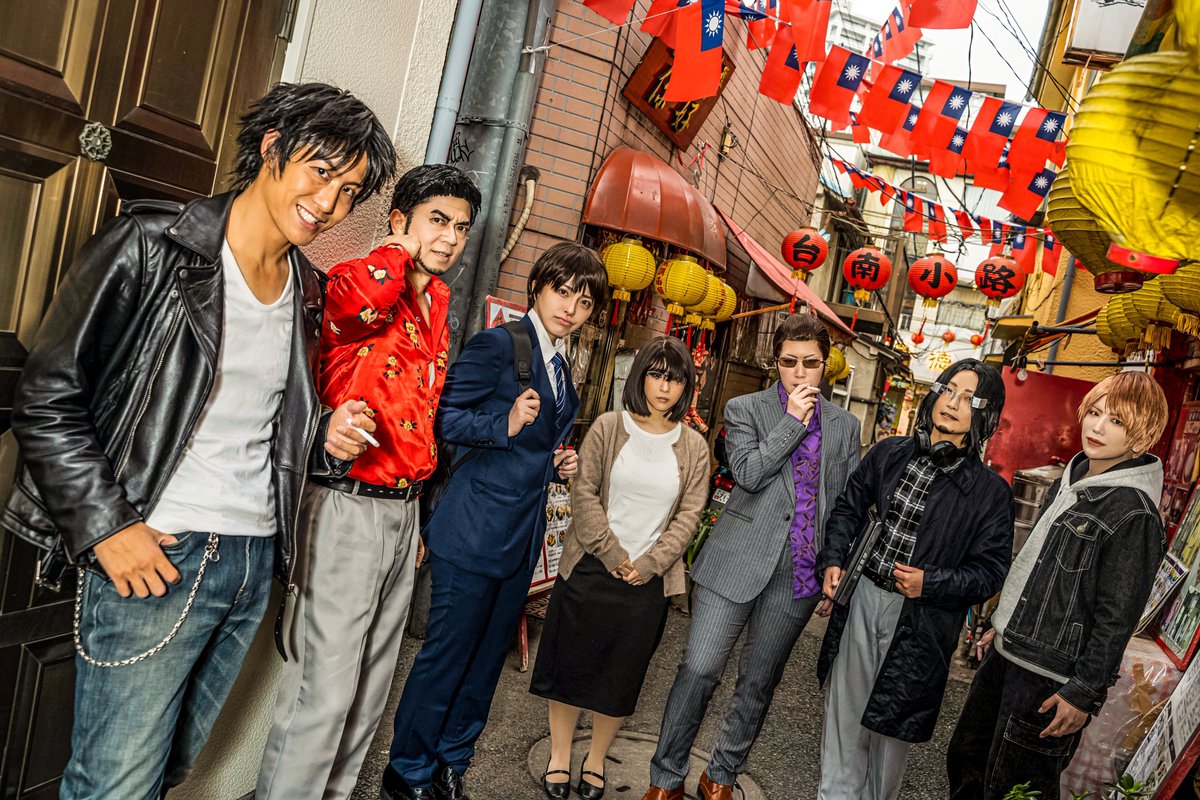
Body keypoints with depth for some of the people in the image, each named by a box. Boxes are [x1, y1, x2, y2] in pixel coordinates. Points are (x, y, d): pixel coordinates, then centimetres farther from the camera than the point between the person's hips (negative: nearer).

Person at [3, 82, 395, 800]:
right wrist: (106, 527, -15)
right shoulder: (150, 247, -9)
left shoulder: (309, 291, 11)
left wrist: (326, 439, 2)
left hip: (256, 557, 6)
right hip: (155, 554, -6)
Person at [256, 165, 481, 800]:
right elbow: (357, 299, -38)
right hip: (349, 504, -8)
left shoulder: (437, 309, 15)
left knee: (371, 684, 17)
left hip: (404, 509, 8)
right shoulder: (360, 282, -10)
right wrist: (401, 253, -15)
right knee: (326, 687, -5)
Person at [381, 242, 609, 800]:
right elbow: (442, 417, -16)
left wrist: (562, 462, 8)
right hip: (476, 530, -8)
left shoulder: (562, 366, 13)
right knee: (446, 654, 2)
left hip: (524, 538, 8)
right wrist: (506, 425, -28)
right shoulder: (499, 344, -12)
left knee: (487, 657, 17)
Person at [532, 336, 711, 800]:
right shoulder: (608, 428, -2)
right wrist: (612, 555, -11)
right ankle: (559, 755, 27)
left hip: (648, 580, 1)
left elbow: (689, 514, 0)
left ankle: (596, 761, 30)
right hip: (591, 570, -1)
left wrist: (648, 564, -10)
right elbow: (584, 493, -6)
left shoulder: (693, 448, 3)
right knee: (572, 661, 8)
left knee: (621, 674, 11)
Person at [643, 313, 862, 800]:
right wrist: (794, 421, -11)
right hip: (740, 562, -2)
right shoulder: (745, 409, 3)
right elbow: (747, 473, -12)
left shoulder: (845, 426, 11)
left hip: (800, 574, 3)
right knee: (699, 670, -5)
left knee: (758, 684, 12)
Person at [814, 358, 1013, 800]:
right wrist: (833, 560, 0)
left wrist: (931, 582, -20)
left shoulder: (990, 491, -8)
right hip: (859, 599, 3)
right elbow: (849, 507, 12)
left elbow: (990, 571, -6)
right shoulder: (890, 454, 1)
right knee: (843, 709, 13)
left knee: (890, 720, 12)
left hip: (920, 622, -3)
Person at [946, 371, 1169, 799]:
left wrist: (1084, 694, -15)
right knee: (966, 758, 19)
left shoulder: (1134, 515, -18)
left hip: (1051, 676, -8)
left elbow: (1117, 618, -17)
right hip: (1008, 653, 8)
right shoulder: (1069, 482, 7)